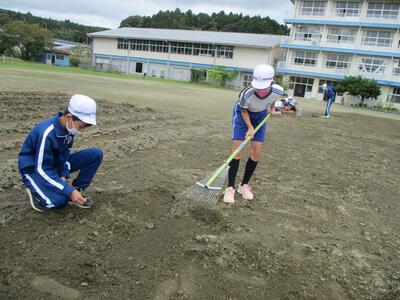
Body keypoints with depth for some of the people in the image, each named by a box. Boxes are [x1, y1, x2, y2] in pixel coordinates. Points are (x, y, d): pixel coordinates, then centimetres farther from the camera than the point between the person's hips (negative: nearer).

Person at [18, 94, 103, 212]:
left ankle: (77, 190, -2)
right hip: (35, 170, -6)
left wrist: (63, 176, -13)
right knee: (60, 200, -32)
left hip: (56, 163, 6)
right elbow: (43, 171, -29)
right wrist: (69, 191, -31)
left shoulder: (69, 127, -12)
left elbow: (65, 153, 3)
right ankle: (35, 190, 1)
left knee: (96, 154, -12)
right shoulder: (47, 133, -34)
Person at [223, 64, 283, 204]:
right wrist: (250, 128, -25)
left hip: (261, 116, 3)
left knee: (256, 153, 0)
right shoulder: (247, 94, -40)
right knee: (237, 150, -10)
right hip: (242, 114, -3)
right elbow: (244, 111, -17)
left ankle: (244, 185, 17)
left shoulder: (278, 91, -33)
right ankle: (230, 188, -3)